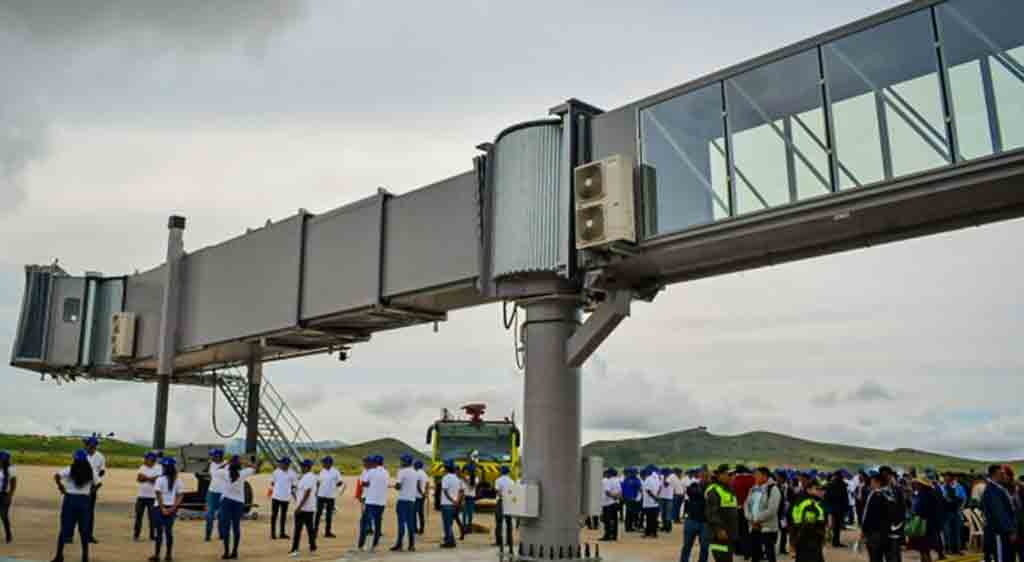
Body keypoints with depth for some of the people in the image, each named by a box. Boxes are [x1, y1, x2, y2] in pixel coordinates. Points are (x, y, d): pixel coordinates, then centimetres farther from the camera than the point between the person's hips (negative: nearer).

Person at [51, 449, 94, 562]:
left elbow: (56, 476, -18)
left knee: (64, 528, 9)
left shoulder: (69, 470, -3)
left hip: (70, 499, -1)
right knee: (84, 529, 10)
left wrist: (61, 488, -6)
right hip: (84, 500, 1)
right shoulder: (90, 472, 2)